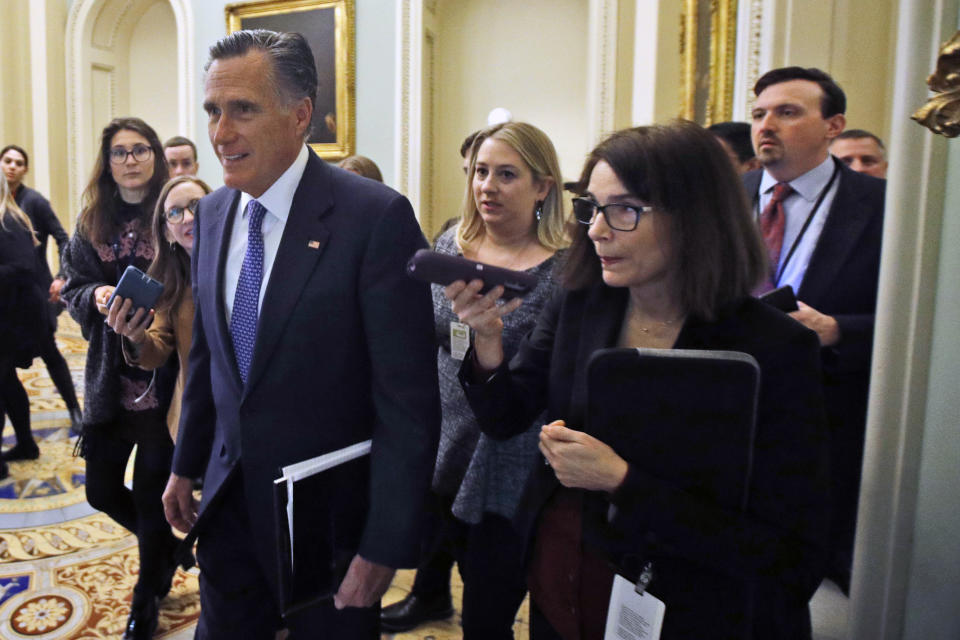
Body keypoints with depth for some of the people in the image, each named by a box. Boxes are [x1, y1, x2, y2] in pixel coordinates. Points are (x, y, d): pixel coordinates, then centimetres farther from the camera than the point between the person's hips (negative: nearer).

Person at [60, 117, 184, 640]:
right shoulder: (93, 222, 6)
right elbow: (72, 288, 8)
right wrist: (96, 298, -12)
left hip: (162, 377, -4)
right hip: (110, 379, 5)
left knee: (151, 495, 7)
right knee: (102, 490, 13)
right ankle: (167, 544, 43)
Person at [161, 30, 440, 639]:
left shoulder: (376, 216, -20)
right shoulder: (213, 213, 2)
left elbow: (408, 401, -20)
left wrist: (385, 547, -18)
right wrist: (186, 464, 16)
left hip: (327, 517, -5)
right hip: (228, 500, 6)